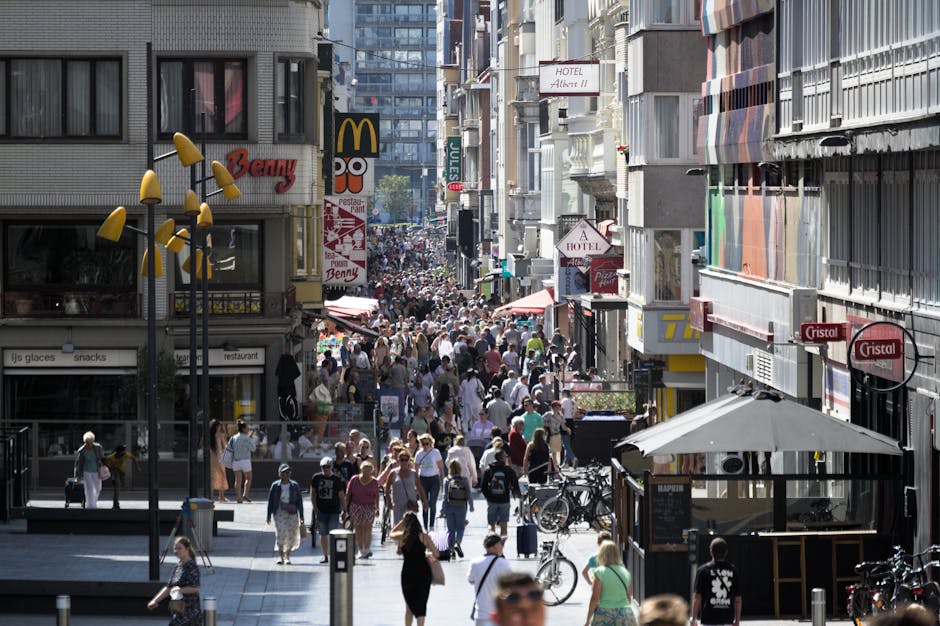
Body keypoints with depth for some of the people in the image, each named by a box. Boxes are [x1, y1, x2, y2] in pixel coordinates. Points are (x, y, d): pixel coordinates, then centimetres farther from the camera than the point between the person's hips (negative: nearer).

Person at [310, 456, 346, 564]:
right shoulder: (316, 478, 4)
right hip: (321, 511, 2)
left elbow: (341, 496, 3)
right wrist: (315, 508, -2)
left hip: (334, 511, -2)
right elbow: (312, 493, 8)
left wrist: (344, 510, -1)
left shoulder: (337, 479, -1)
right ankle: (325, 556, 18)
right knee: (323, 534, 8)